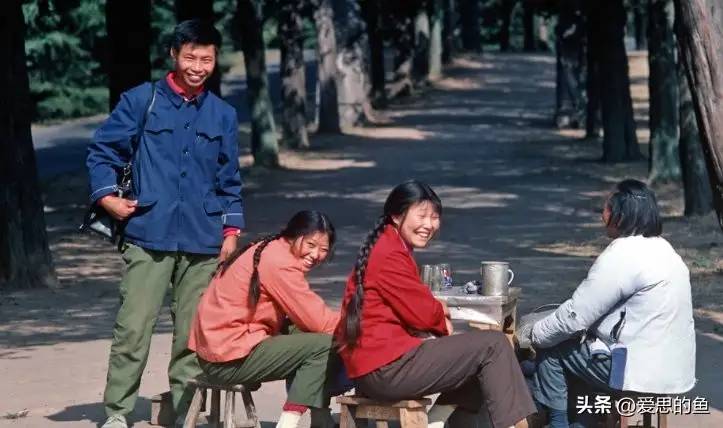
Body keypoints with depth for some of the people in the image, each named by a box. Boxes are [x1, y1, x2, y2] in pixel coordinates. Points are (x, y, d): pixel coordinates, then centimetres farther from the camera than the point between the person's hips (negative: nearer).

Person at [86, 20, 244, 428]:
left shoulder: (223, 115, 11)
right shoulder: (141, 101, 2)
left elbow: (230, 181, 16)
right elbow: (103, 150, 7)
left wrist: (231, 230, 8)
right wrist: (107, 196, -5)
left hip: (203, 242, 3)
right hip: (149, 237, -3)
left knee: (193, 333, 4)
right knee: (133, 328, -8)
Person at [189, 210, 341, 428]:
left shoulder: (266, 249, 15)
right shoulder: (280, 263, -16)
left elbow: (307, 316, 13)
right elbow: (319, 322, -14)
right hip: (230, 361, -10)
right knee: (325, 345, -13)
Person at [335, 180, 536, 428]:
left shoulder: (387, 248, 17)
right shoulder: (390, 256, -15)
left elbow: (412, 306, 18)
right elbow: (422, 314, -14)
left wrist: (436, 311, -1)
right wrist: (441, 315, 7)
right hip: (386, 369, -11)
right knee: (494, 345, -7)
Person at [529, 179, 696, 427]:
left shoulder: (622, 257, -18)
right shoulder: (661, 248, 12)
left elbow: (575, 316, -16)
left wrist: (536, 335, 0)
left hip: (642, 373, -10)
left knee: (550, 351, 2)